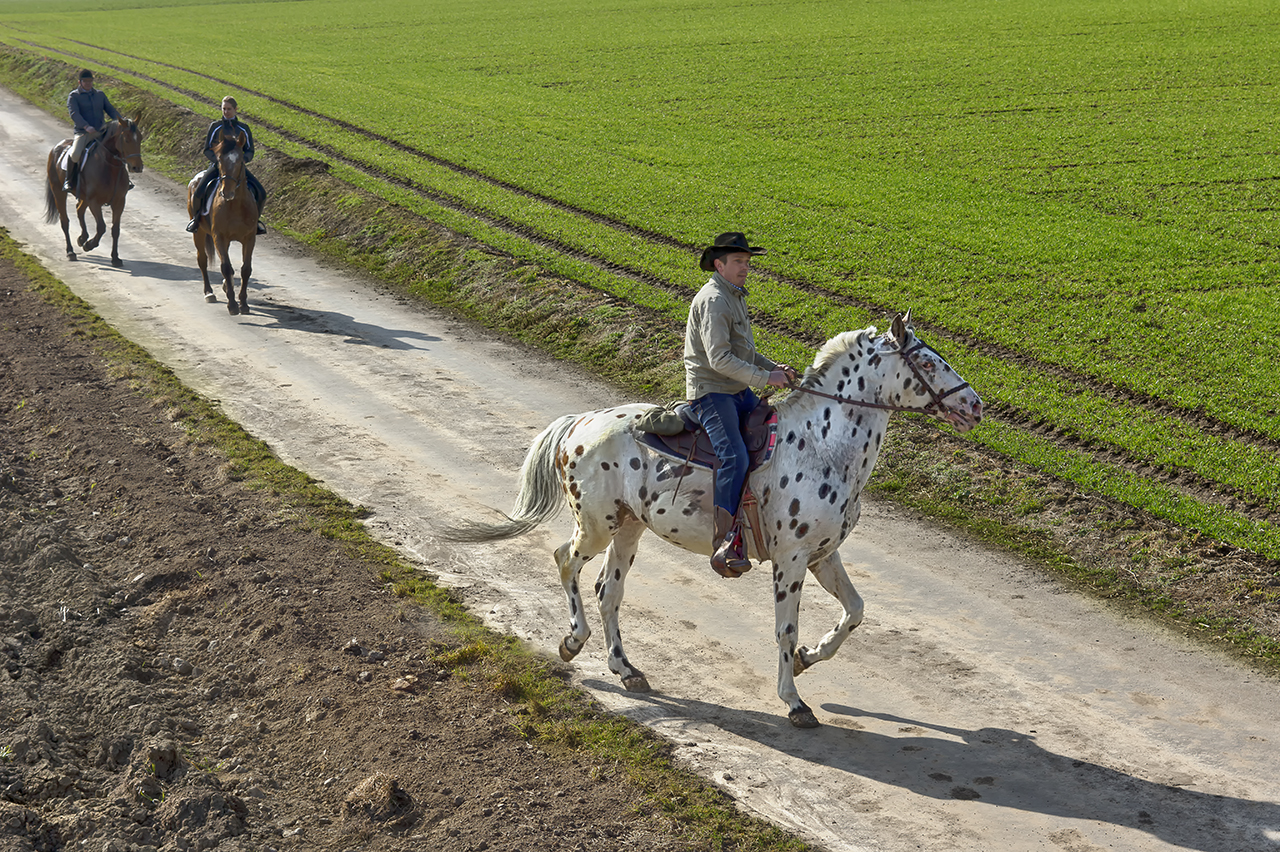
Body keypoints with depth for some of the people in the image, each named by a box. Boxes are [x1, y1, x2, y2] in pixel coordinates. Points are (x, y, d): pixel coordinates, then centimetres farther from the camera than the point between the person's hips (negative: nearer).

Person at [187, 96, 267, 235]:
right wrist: (218, 161, -18)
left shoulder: (243, 128, 4)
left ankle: (255, 218, 13)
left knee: (261, 193, -15)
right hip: (217, 165, -1)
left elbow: (250, 151, 7)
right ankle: (196, 217, 6)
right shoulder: (215, 127, 0)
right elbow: (207, 150, 1)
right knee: (199, 191, -24)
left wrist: (242, 160, -14)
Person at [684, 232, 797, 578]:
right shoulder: (713, 300, -15)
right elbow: (719, 359, -24)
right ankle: (722, 544, -33)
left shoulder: (734, 297, 17)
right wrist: (765, 377, -21)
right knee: (734, 458, -26)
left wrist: (775, 368, 10)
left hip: (738, 392, 10)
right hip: (710, 392, -10)